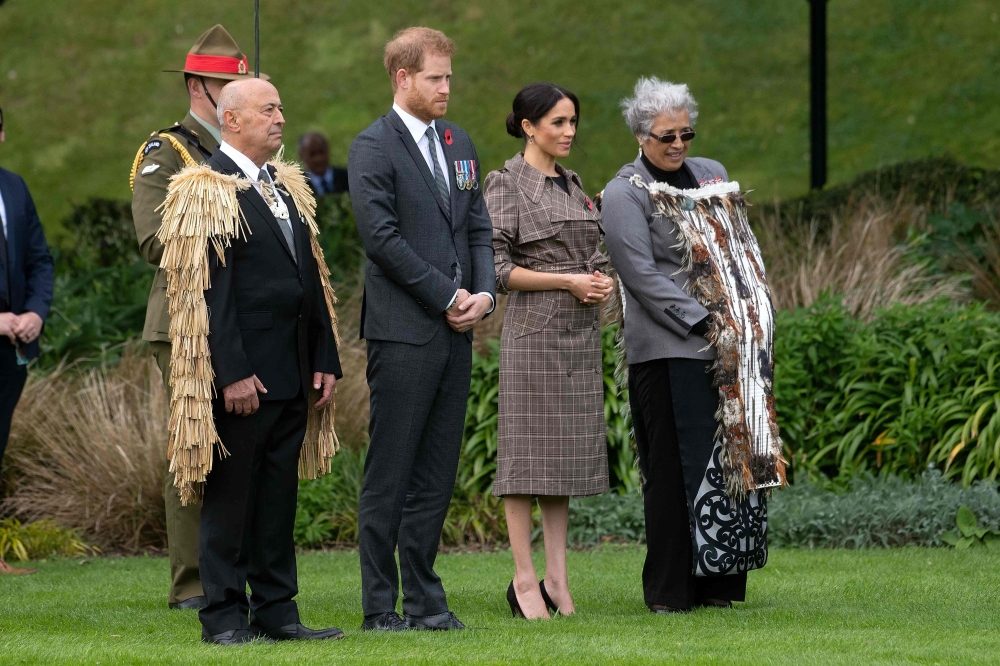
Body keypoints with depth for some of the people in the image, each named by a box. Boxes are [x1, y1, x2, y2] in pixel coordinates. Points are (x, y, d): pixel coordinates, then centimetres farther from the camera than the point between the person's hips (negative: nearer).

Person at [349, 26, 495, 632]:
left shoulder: (458, 143, 16)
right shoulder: (374, 148, -6)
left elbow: (478, 226, 17)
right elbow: (382, 237, -13)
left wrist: (484, 292, 0)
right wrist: (447, 296, -11)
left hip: (456, 332, 7)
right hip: (403, 333, -7)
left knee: (436, 477, 8)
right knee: (389, 478, -3)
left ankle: (425, 600, 13)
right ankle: (380, 607, 1)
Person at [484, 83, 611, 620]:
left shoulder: (572, 184, 16)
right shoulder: (506, 183, -6)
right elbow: (497, 267, -12)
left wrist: (602, 281, 1)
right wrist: (568, 281, -15)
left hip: (580, 332, 7)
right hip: (534, 329, -7)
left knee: (568, 450, 7)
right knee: (529, 450, -5)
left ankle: (556, 576, 10)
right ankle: (524, 579, -2)